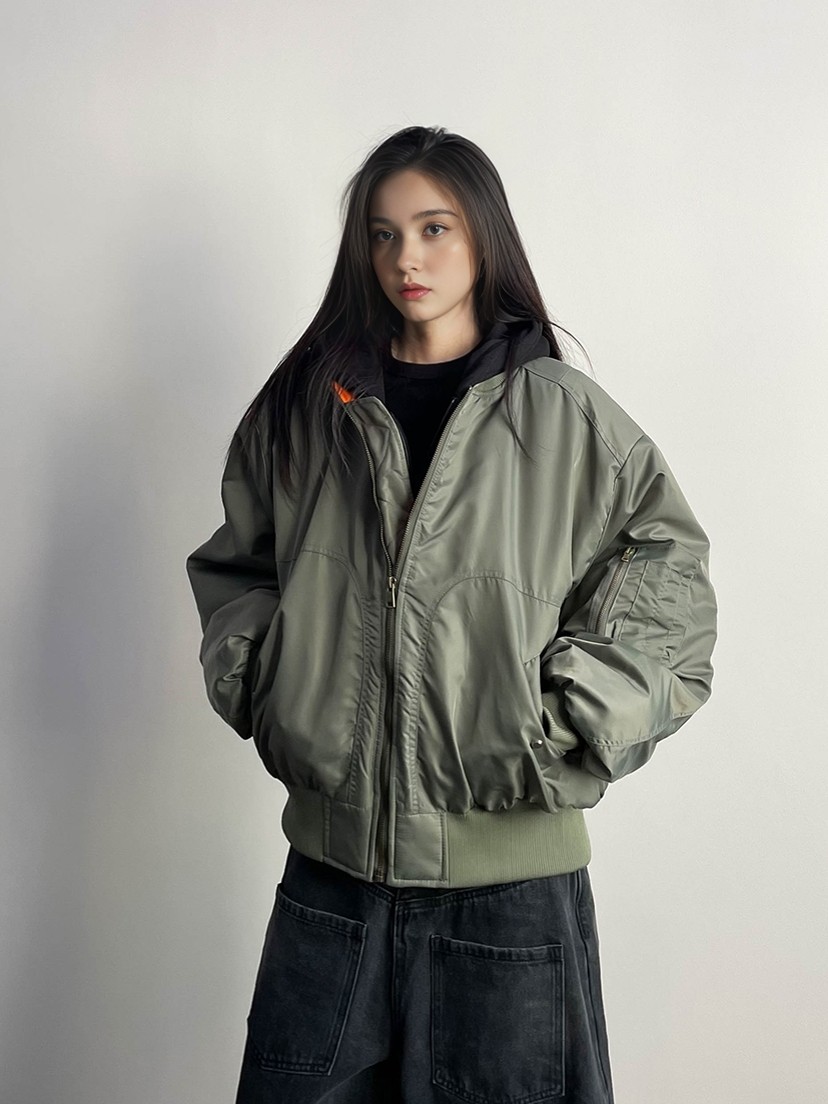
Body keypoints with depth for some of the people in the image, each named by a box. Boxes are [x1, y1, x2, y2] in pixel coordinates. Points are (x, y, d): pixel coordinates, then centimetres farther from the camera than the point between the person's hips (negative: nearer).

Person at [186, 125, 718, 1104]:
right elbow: (232, 568, 19)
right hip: (331, 859, 3)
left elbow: (667, 578, 1)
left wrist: (565, 728, -6)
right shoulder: (303, 408, 7)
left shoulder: (565, 416, -2)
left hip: (511, 880, -2)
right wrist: (264, 687, 4)